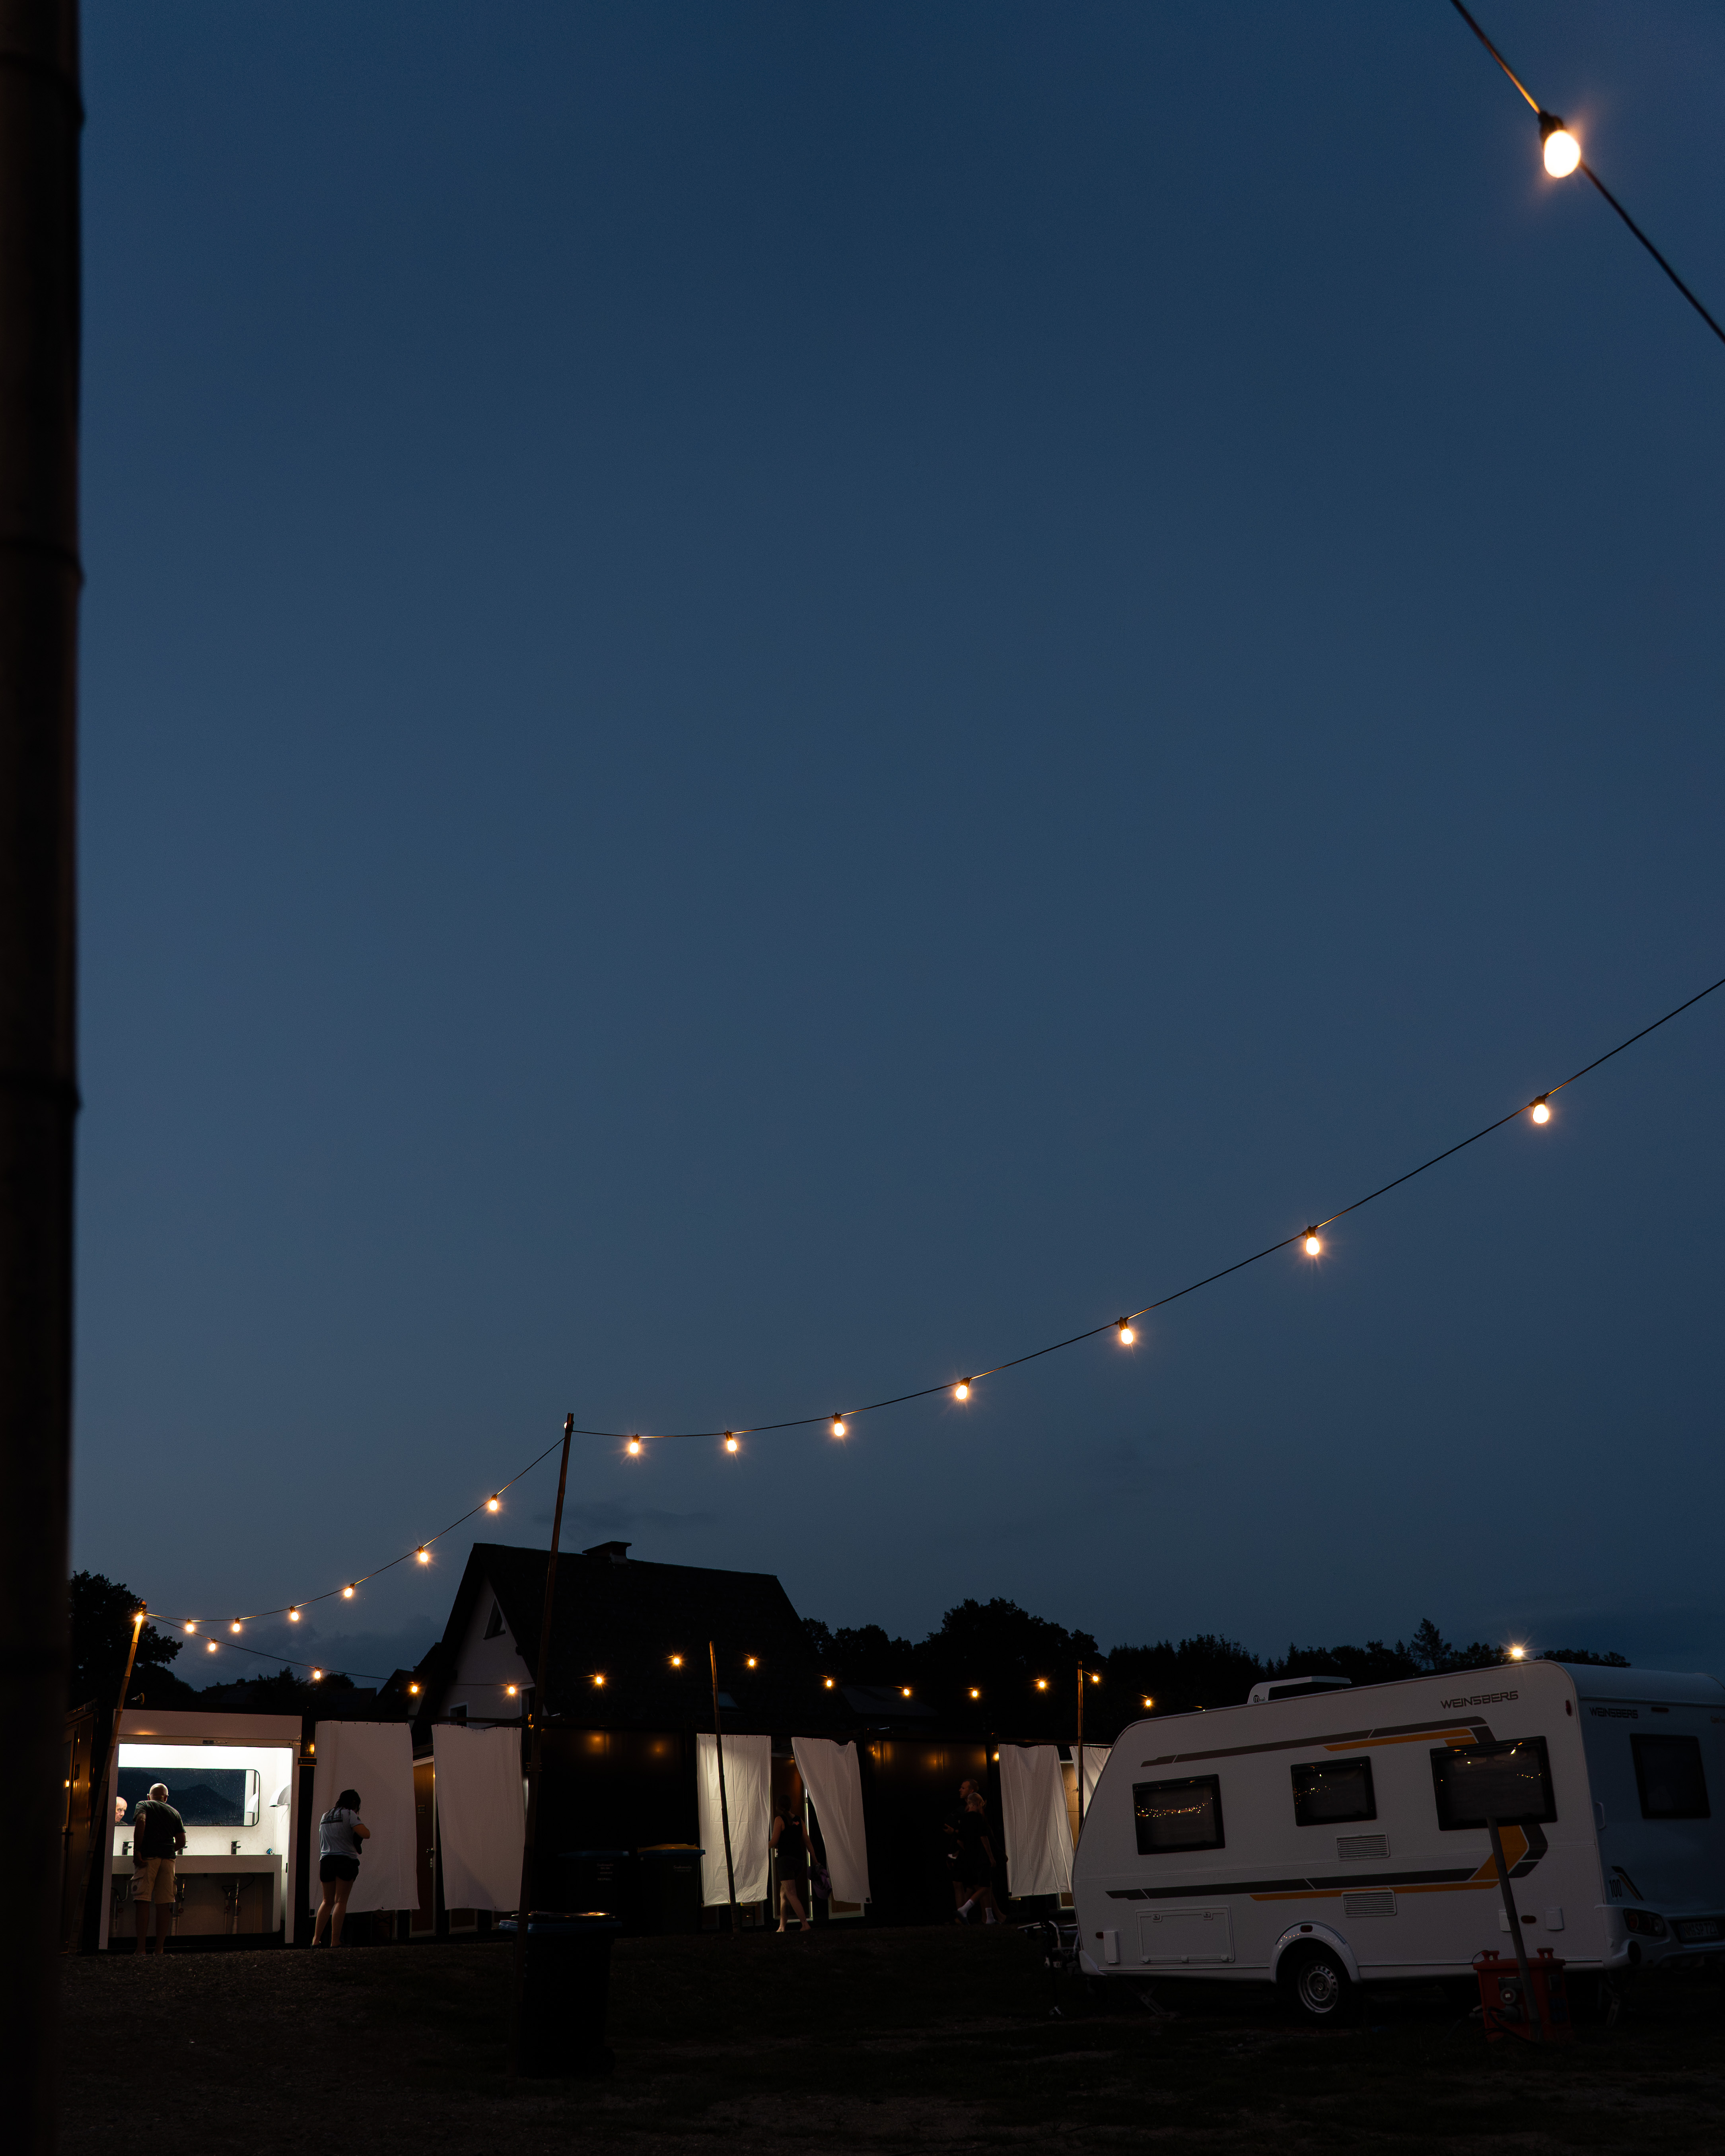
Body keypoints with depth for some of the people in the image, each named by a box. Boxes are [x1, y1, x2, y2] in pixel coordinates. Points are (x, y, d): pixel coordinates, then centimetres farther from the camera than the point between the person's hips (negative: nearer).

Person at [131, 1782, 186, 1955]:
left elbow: (141, 1821, -11)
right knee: (164, 1903, 3)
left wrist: (137, 1851, -11)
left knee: (143, 1901, -6)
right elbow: (181, 1841, 13)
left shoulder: (143, 1805, 12)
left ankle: (141, 1948, -14)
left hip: (148, 1856, -3)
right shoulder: (174, 1813, 21)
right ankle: (160, 1949, 2)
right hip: (168, 1858, 3)